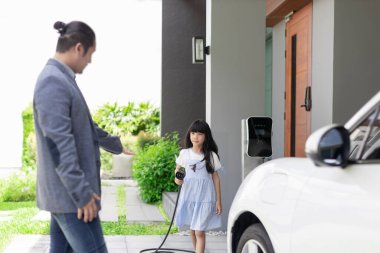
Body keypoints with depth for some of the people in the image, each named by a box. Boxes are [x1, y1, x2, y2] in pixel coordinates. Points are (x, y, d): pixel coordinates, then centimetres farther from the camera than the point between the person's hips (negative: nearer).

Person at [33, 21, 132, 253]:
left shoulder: (61, 80, 16)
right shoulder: (53, 81, -16)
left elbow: (86, 127, 31)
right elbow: (59, 143, -22)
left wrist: (116, 145, 44)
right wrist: (82, 193, -22)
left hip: (66, 192, 10)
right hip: (70, 193, -10)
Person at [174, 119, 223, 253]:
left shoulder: (211, 156, -3)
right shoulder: (184, 153, 2)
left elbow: (216, 178, 1)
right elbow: (178, 169, 18)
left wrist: (218, 201, 0)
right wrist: (177, 178, -6)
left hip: (205, 198, -3)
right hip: (188, 196, 3)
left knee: (199, 232, -9)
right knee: (192, 230, 13)